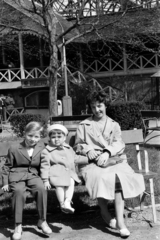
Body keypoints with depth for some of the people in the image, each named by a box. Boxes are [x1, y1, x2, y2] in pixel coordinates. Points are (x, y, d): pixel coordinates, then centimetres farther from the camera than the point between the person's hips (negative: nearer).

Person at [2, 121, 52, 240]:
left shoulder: (41, 147, 4)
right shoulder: (14, 148, -1)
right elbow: (7, 166, 8)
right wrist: (5, 182, 4)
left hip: (33, 175, 2)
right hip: (17, 176, -2)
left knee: (41, 189, -30)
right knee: (19, 191, -33)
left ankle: (42, 221, -12)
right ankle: (18, 226, -21)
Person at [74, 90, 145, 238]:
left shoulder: (114, 125, 20)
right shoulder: (84, 125, 19)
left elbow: (119, 144, 5)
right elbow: (77, 145, 18)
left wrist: (107, 153, -15)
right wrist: (87, 149, -5)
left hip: (113, 159, 1)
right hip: (93, 161, 0)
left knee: (119, 176, -33)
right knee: (99, 176, -35)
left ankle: (120, 221, -35)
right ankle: (105, 213, -16)